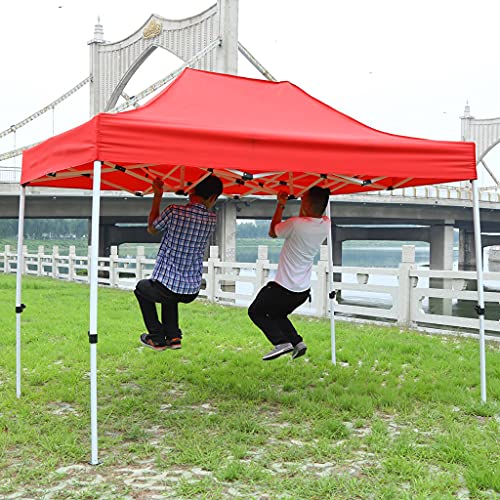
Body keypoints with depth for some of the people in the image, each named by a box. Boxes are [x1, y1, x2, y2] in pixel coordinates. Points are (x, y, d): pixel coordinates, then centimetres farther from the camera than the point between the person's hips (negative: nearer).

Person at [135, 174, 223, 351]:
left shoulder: (174, 211, -16)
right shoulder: (212, 220, -6)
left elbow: (151, 229, 4)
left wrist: (157, 196, 9)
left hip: (165, 288, -4)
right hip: (192, 292, 4)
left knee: (141, 287, 31)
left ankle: (157, 338, 25)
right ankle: (173, 336, 29)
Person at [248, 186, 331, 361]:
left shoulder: (296, 224, -25)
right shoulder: (326, 224, -5)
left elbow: (273, 232, -4)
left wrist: (280, 205, 4)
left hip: (283, 289, -7)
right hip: (304, 290, 7)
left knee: (256, 312, 13)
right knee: (277, 313, 29)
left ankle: (281, 341, -4)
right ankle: (297, 341, 12)